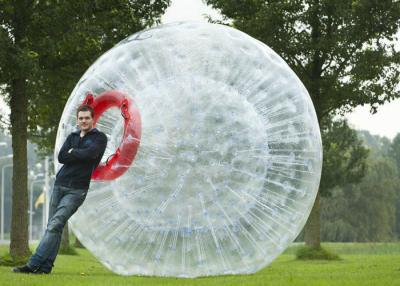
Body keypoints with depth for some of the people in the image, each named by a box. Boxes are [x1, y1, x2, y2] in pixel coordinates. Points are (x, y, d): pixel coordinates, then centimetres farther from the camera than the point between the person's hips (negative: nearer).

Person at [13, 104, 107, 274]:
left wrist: (72, 152, -2)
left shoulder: (99, 138, 3)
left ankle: (33, 265, -21)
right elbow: (61, 157, 3)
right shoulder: (72, 137, 18)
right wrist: (81, 154, -7)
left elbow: (90, 153, -16)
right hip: (60, 184, 6)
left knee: (55, 225, -16)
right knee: (53, 226, 1)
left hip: (77, 189, -6)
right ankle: (46, 266, 2)